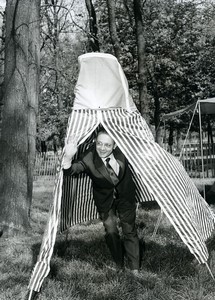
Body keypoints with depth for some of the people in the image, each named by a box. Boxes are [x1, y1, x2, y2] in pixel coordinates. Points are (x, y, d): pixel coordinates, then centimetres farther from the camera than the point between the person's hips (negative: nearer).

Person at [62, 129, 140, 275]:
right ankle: (119, 265, 24)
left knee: (130, 230, 8)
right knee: (111, 232, -1)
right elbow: (70, 171, -43)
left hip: (125, 197, 2)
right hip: (105, 200, -1)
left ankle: (134, 268, 22)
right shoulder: (88, 158, -30)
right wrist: (68, 158, -61)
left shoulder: (121, 151, -22)